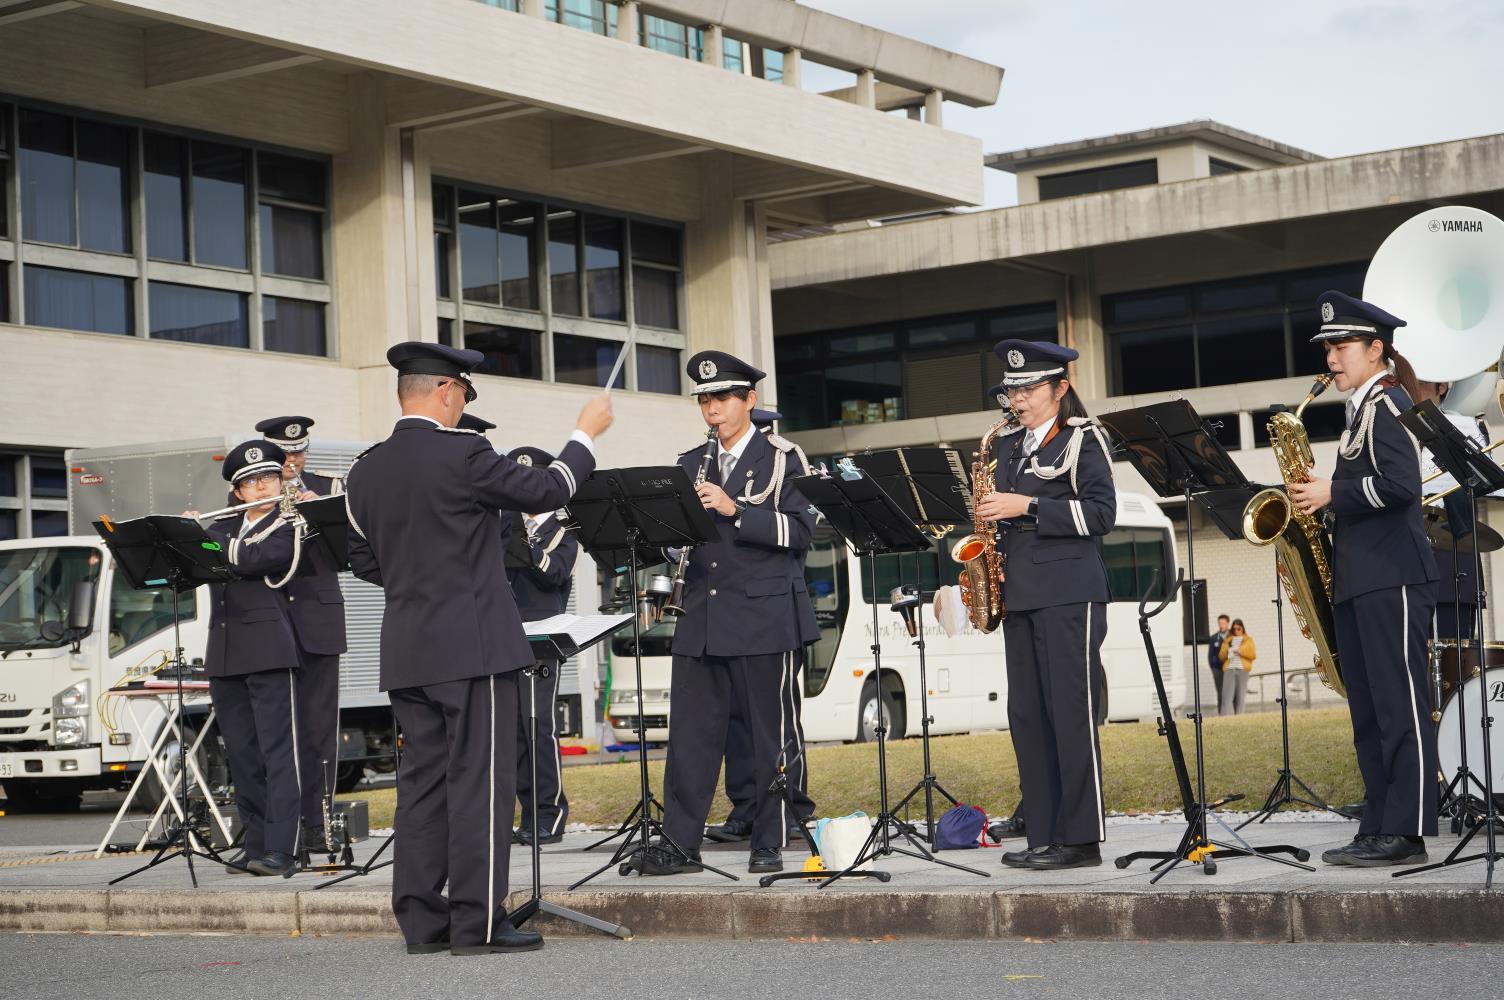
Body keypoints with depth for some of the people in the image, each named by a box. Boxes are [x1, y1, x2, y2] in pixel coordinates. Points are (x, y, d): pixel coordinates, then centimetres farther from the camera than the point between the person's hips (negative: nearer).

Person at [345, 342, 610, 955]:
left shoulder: (365, 472, 8)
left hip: (405, 651, 7)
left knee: (423, 777, 10)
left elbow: (364, 561, 16)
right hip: (473, 644, -7)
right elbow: (546, 491, -4)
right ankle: (477, 922, -3)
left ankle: (421, 920, 11)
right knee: (480, 778, -3)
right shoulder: (462, 455, -13)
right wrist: (586, 434, 10)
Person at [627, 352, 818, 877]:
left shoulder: (781, 459, 2)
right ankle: (680, 843, 5)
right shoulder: (690, 465, 16)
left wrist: (735, 511, -18)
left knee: (770, 733, 0)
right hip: (701, 618, 4)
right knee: (690, 731, 2)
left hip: (763, 616, -4)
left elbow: (800, 530, -9)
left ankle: (770, 844, 7)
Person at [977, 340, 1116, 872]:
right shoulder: (1010, 447, 19)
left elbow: (1100, 513, -10)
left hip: (1069, 593, -7)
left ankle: (1082, 838, -6)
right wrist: (990, 512, 3)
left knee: (1071, 713, -8)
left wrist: (1029, 507, -15)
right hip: (1019, 593, 7)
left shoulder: (1083, 439, -1)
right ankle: (1043, 836, 9)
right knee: (1027, 716, 5)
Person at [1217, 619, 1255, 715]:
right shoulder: (1228, 640, 17)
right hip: (1229, 669, 1)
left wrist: (1240, 651, -9)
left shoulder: (1248, 640, 12)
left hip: (1242, 669, -1)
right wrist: (1226, 650, -4)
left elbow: (1253, 655, 2)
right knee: (1226, 696, -11)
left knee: (1240, 697, -1)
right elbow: (1221, 656, 15)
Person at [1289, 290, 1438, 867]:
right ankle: (1377, 829, 12)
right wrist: (1321, 500, 9)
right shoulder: (1361, 410, 21)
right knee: (1368, 712, 9)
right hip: (1357, 581, 10)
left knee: (1399, 706, -9)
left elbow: (1398, 485, -20)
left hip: (1392, 579, -10)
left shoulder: (1388, 403, -8)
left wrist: (1332, 492, -12)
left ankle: (1406, 833, -8)